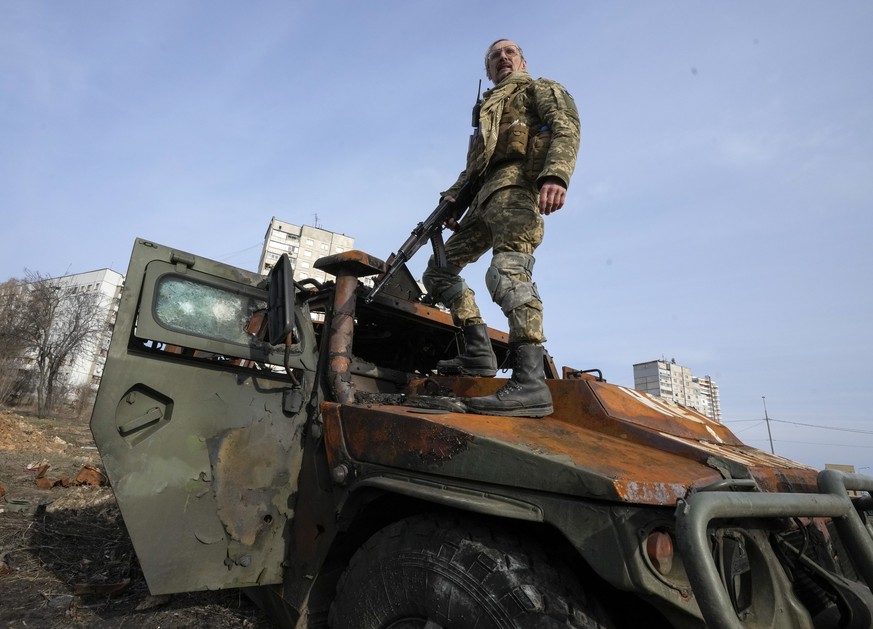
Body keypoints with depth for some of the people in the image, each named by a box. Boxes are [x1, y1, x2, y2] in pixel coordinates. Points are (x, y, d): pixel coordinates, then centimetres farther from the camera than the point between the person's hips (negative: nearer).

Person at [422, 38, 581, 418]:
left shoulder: (541, 88, 17)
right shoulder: (488, 109, 38)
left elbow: (566, 127, -4)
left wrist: (555, 175, -26)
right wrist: (451, 199, 9)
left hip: (517, 183, -8)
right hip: (486, 198, 9)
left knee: (507, 271, -30)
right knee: (440, 267, 5)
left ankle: (530, 383, -38)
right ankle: (478, 353, 0)